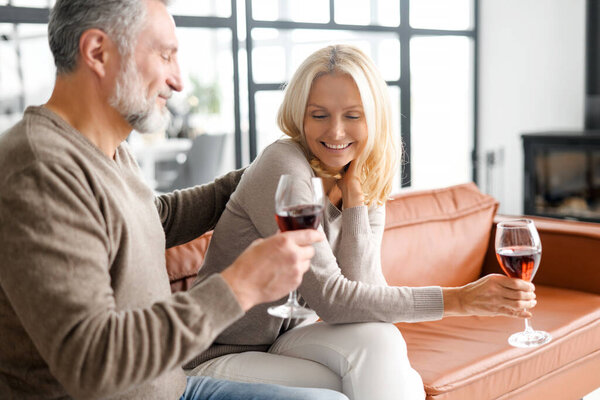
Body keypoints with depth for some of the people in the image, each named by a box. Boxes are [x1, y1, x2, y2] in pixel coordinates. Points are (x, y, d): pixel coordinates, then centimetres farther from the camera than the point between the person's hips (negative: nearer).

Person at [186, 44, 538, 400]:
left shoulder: (369, 195, 1)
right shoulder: (283, 166, -20)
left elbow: (364, 289, -15)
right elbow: (331, 299, -23)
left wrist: (353, 194, -17)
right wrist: (459, 299, -26)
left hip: (284, 343, 5)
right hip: (221, 358, -5)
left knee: (377, 340, -25)